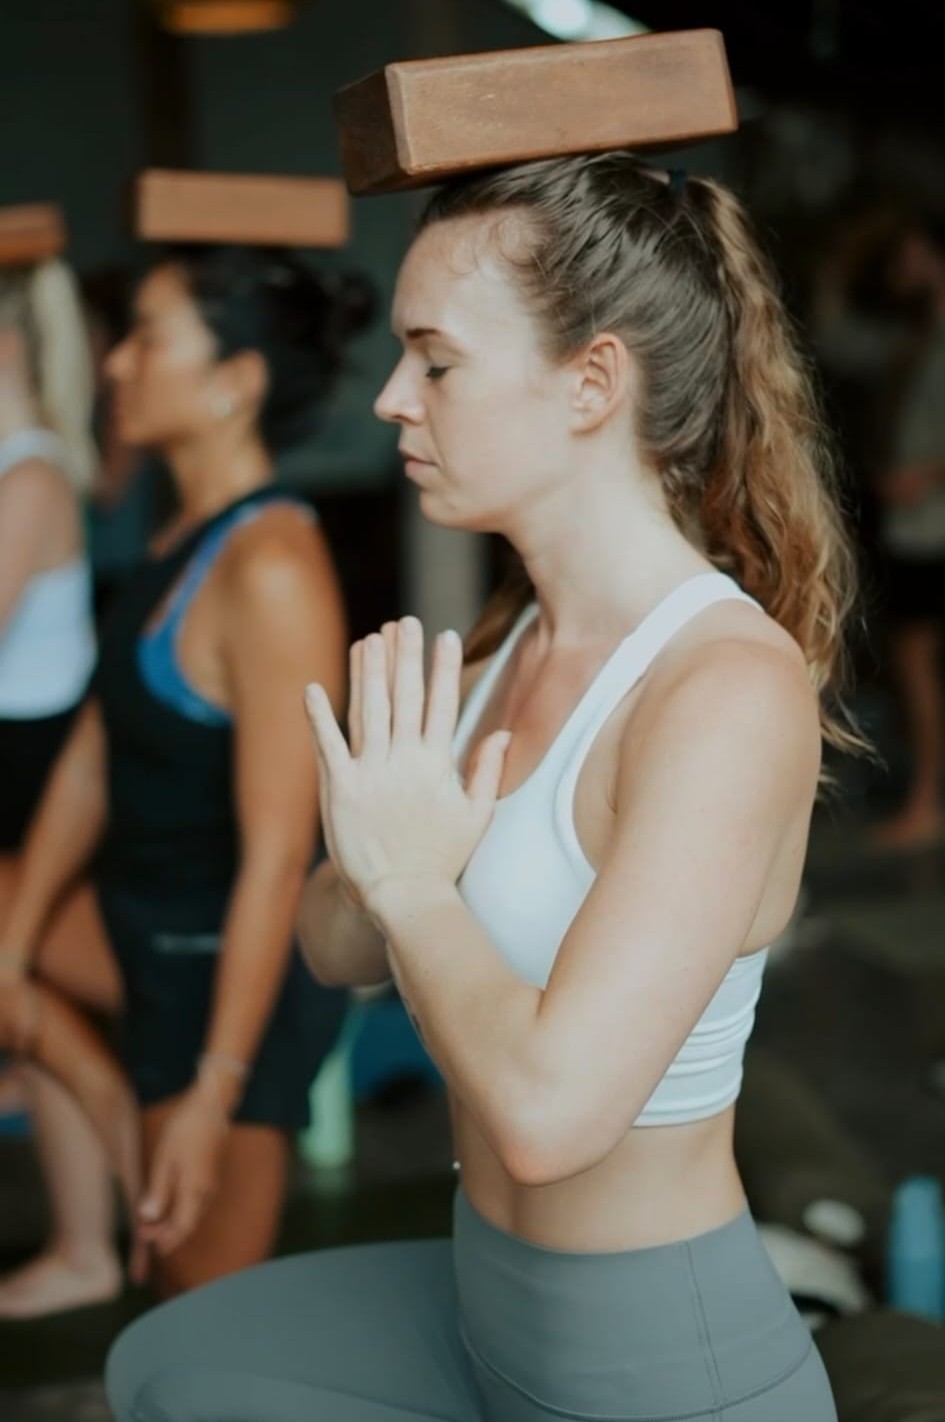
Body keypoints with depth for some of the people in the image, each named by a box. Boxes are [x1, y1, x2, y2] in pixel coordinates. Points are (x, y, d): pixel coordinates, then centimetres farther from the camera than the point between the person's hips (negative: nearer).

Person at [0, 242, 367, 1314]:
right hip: (151, 926, 9)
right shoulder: (186, 534, 2)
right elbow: (92, 756, 7)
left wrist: (214, 1092, -24)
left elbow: (277, 857, -26)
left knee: (208, 1319, 3)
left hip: (235, 969, -9)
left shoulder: (270, 569, -26)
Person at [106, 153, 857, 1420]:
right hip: (490, 1300, 8)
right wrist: (375, 861, -16)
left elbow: (549, 1107, -34)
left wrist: (413, 881, -18)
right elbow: (338, 946, 5)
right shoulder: (519, 639, 1)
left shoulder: (734, 688, -26)